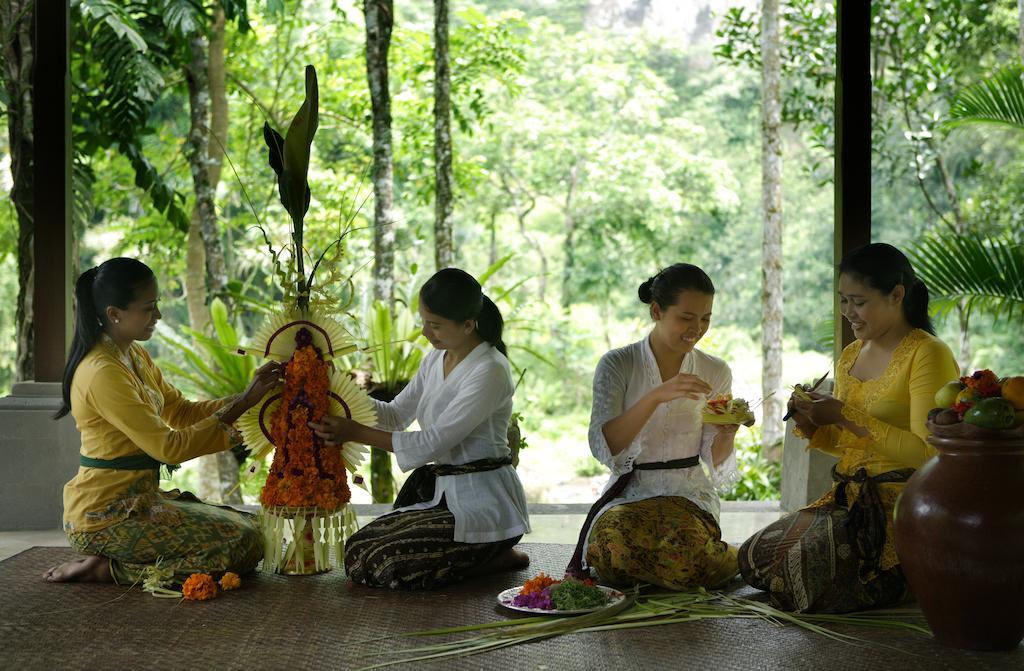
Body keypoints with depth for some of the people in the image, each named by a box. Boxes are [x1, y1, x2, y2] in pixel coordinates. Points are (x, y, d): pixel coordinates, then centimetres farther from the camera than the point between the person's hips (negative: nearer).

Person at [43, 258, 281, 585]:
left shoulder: (134, 356, 11)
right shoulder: (103, 373, -21)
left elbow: (182, 412, 12)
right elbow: (169, 447, -21)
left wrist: (246, 397, -2)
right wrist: (240, 407, -16)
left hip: (138, 497, 10)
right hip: (105, 517, -10)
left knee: (248, 525, 10)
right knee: (242, 542, -15)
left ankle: (113, 562, 6)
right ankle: (108, 569, -8)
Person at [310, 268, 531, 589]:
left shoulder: (490, 371, -19)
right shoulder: (435, 360, 9)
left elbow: (433, 442, -21)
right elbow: (397, 414, 16)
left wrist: (356, 433, -18)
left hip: (481, 502, -9)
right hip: (439, 490, 9)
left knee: (382, 565, -18)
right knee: (358, 549, 3)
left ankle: (496, 556, -3)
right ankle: (484, 555, 11)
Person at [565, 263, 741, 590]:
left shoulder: (716, 372, 5)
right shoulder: (617, 364, -4)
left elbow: (716, 462, 8)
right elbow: (602, 446, -17)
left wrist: (726, 434, -16)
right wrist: (657, 396, -28)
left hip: (689, 493, 1)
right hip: (628, 493, -1)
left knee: (683, 548, -34)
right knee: (615, 542, -35)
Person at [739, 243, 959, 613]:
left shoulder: (928, 355, -10)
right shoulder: (851, 355, 14)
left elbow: (926, 453, -19)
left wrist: (847, 416, -19)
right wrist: (813, 427, 1)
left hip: (902, 503, -8)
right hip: (850, 499, 8)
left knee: (807, 566, -25)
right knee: (754, 555, -4)